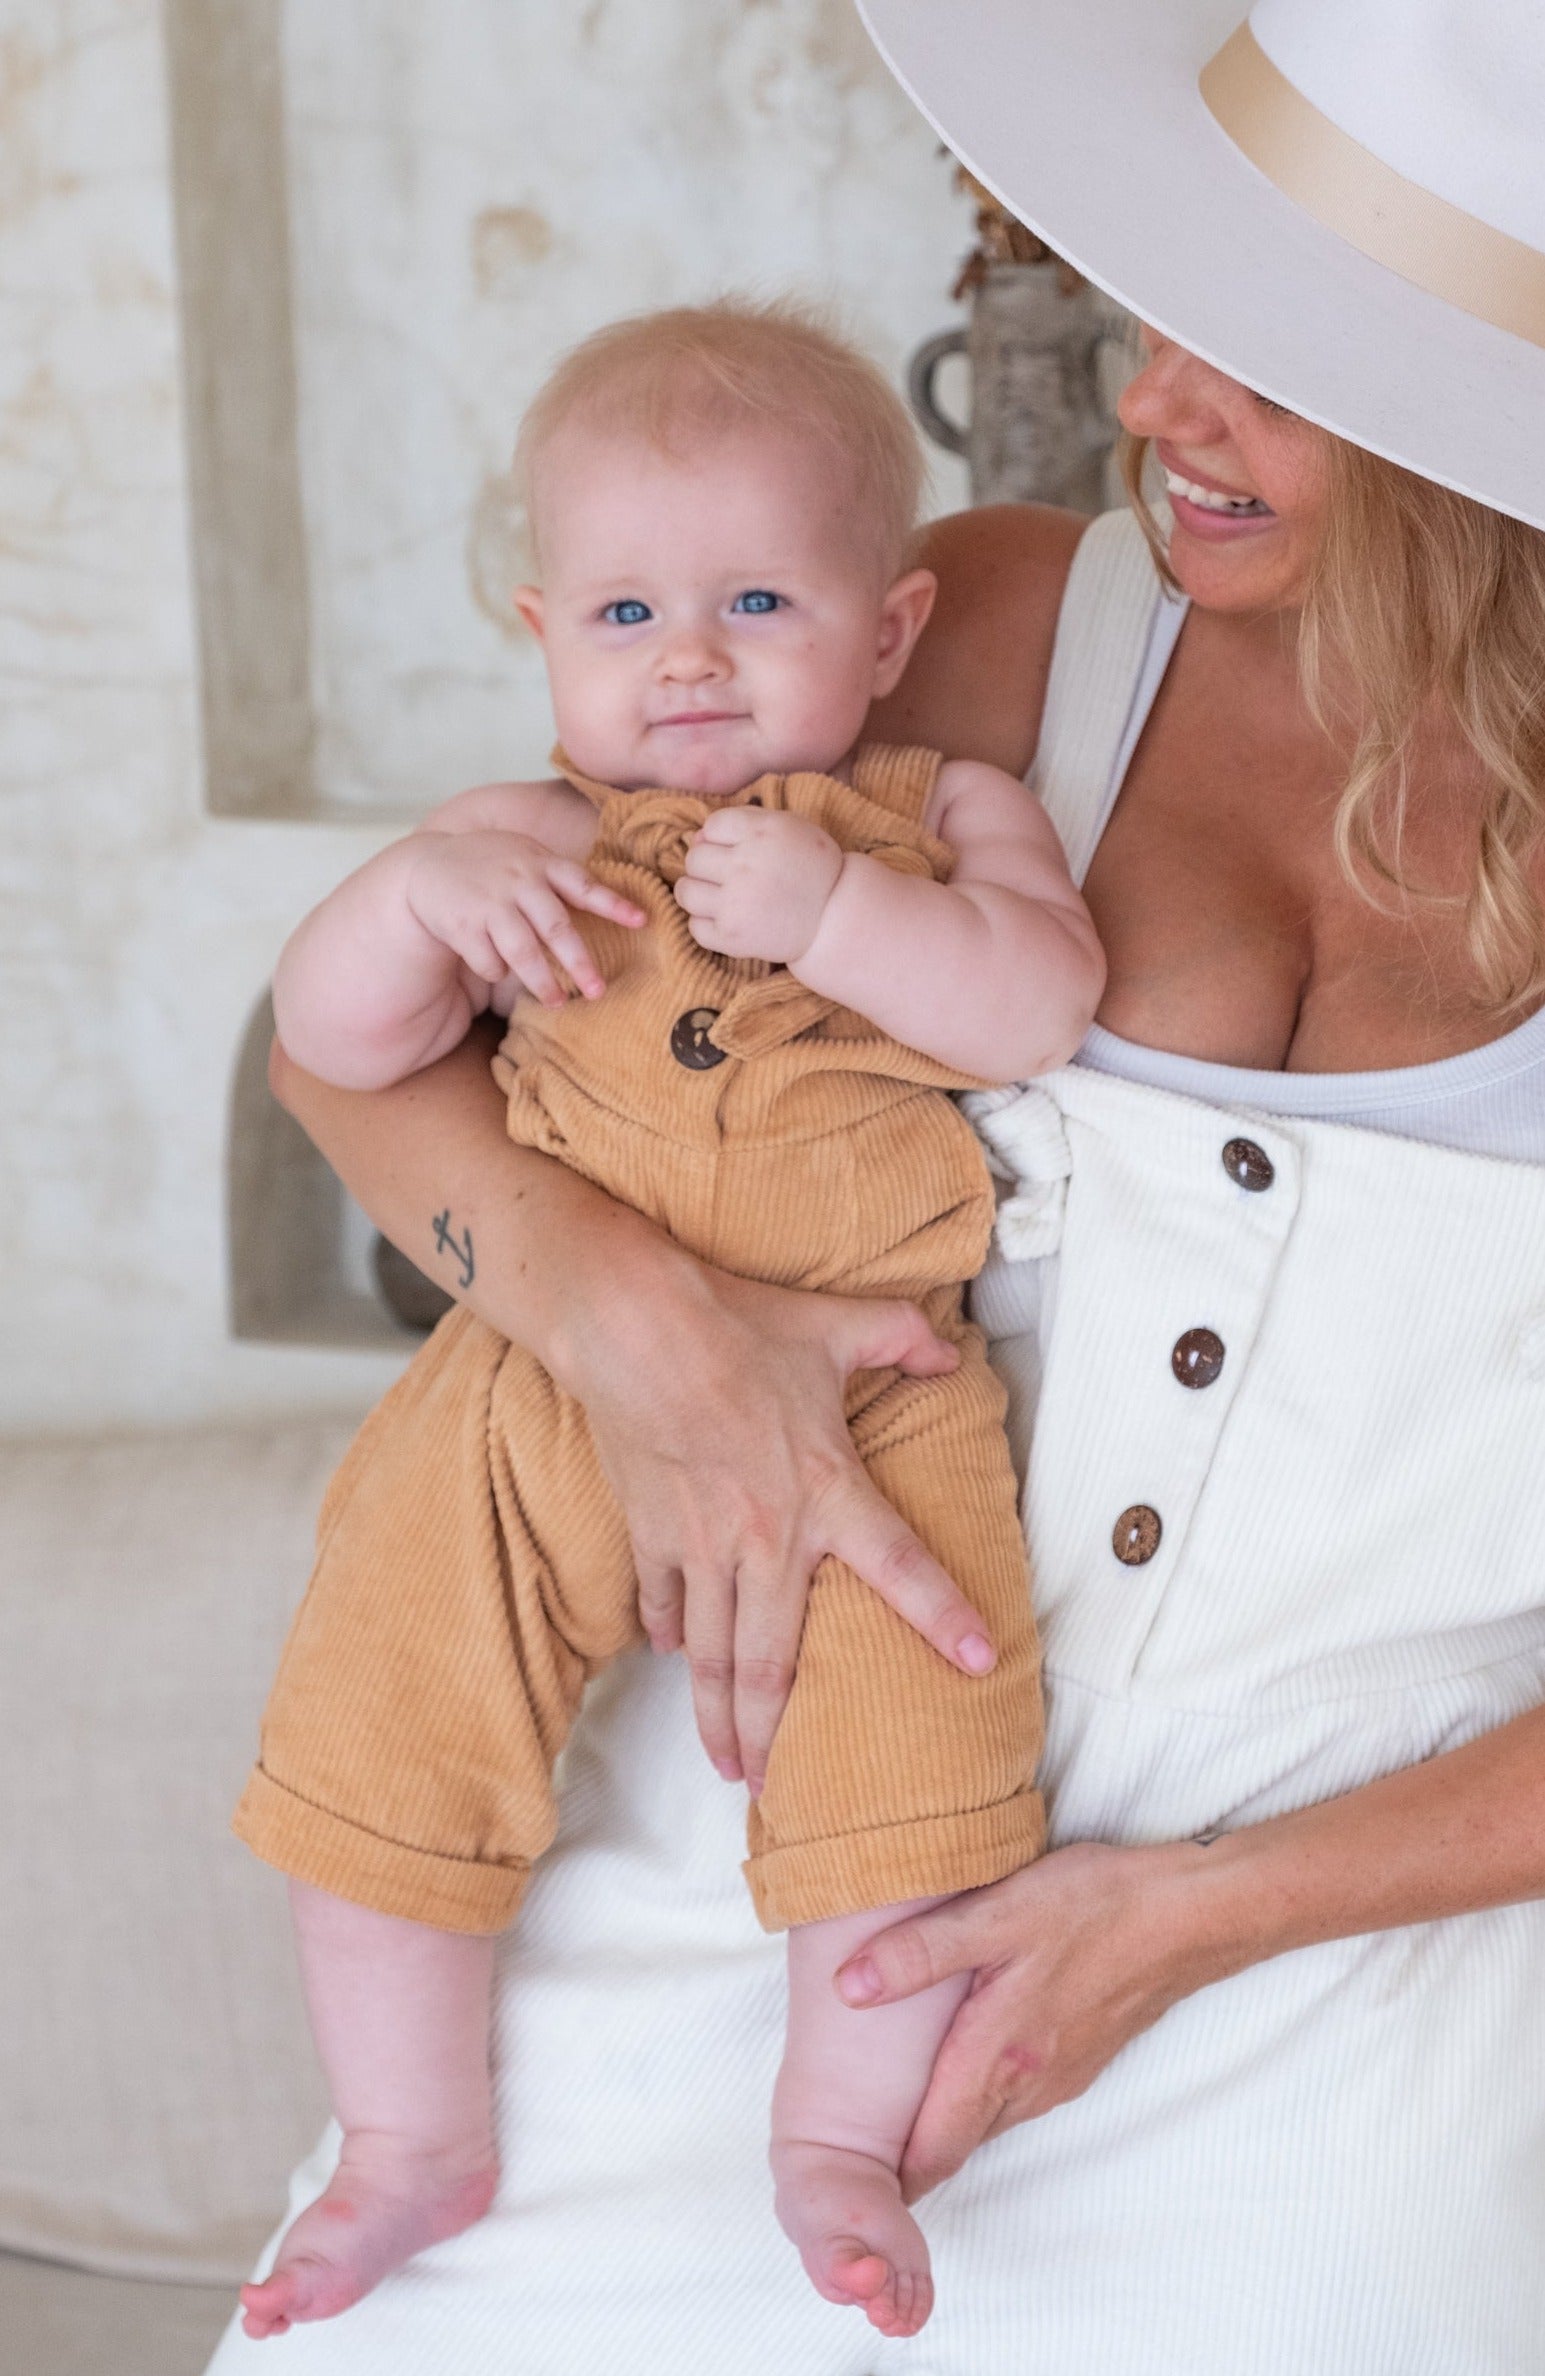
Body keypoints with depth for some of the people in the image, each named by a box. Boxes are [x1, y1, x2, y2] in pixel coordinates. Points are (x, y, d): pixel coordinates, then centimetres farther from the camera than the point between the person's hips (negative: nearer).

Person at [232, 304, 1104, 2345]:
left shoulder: (944, 814, 6)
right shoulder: (527, 845, 9)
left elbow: (1041, 1003, -11)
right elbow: (330, 1041, 4)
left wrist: (831, 909, -22)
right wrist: (419, 888, -14)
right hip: (550, 1385, 2)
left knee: (910, 1735, -13)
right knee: (382, 1715, -2)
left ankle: (841, 2133, 14)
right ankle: (415, 2140, 20)